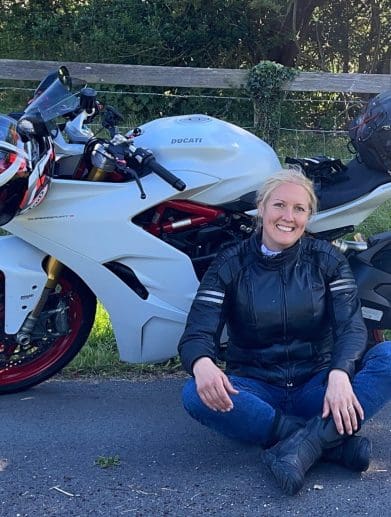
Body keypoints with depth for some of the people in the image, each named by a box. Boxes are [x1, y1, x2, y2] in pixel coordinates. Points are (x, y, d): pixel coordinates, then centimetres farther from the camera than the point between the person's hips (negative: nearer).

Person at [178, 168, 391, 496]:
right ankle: (333, 441, -32)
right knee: (196, 395, -32)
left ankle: (306, 442, -38)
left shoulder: (327, 260, 3)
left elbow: (351, 326, -9)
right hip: (256, 389, 0)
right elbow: (198, 331, -9)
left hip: (317, 387, 1)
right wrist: (202, 363, -35)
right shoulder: (230, 265, 0)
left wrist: (339, 374, -32)